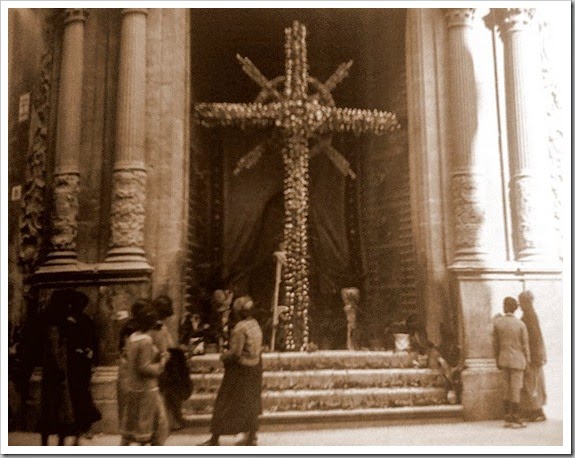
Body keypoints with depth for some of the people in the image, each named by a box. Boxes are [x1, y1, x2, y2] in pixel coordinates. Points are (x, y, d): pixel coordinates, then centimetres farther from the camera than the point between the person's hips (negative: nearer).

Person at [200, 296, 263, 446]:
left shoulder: (240, 328, -21)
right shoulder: (255, 324, 5)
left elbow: (235, 352, -25)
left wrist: (224, 356, -5)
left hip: (240, 370, -8)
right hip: (254, 368, 8)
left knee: (224, 404, 3)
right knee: (251, 403, 17)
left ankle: (215, 439, 11)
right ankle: (252, 436, 23)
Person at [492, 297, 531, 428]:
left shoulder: (497, 322, -5)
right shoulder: (521, 324, -12)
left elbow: (495, 343, 0)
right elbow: (525, 345, -7)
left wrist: (497, 360, 11)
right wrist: (527, 361, 8)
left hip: (504, 359, 4)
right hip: (517, 360, -3)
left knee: (508, 389, 13)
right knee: (516, 390, 2)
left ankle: (508, 419, 15)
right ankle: (515, 420, 6)